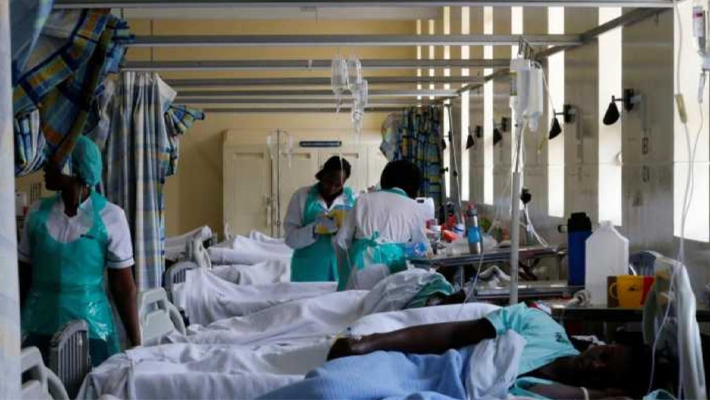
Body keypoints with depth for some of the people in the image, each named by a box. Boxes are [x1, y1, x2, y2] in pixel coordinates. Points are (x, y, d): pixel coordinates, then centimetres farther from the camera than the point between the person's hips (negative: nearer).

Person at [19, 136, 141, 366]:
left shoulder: (110, 217, -7)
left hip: (92, 331, -2)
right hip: (38, 331, 3)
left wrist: (136, 345, -4)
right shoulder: (38, 213, 2)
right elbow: (24, 279, 10)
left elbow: (123, 287, -3)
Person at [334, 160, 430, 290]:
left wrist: (345, 274, 26)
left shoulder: (364, 199, 18)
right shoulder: (412, 206, 14)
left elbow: (341, 241, 16)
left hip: (362, 260, 2)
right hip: (392, 263, -2)